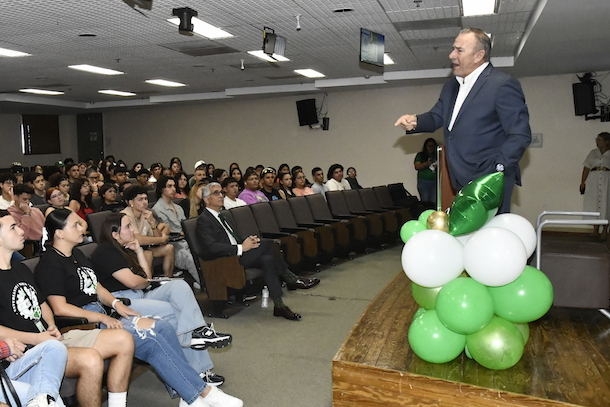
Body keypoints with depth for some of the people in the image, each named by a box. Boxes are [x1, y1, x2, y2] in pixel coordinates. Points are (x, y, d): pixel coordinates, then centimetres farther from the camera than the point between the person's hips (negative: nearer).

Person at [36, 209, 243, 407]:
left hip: (100, 314, 9)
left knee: (163, 327, -12)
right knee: (150, 339, -24)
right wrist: (101, 318, -19)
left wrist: (116, 303, -2)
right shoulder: (50, 264, -9)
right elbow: (59, 308, -17)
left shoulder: (77, 255, 18)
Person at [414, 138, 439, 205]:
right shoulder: (420, 155, 9)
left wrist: (437, 167, -9)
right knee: (425, 201, -7)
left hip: (435, 181, 2)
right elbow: (417, 167, -1)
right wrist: (426, 164, -17)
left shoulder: (437, 155, 14)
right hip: (423, 181, -2)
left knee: (434, 202, -7)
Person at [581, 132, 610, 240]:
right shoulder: (593, 153, 10)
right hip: (593, 180, 3)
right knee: (594, 204, 3)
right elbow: (586, 168, 8)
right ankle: (595, 230, 11)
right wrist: (583, 182, 3)